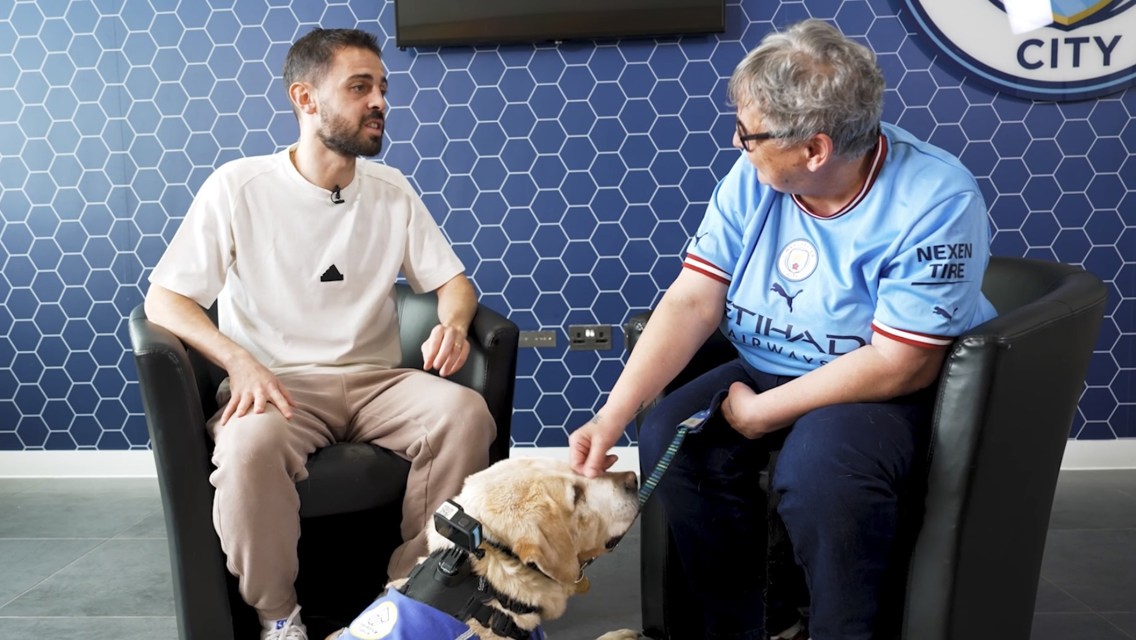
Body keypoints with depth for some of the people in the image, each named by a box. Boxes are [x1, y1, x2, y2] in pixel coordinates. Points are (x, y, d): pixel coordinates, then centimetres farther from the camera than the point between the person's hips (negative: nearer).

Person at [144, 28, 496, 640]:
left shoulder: (392, 190, 8)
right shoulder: (238, 186, -3)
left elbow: (453, 281, 10)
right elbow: (164, 298, -4)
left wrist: (453, 323, -16)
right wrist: (240, 360, -23)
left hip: (376, 381, 3)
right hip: (277, 384, -3)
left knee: (466, 414, -26)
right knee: (250, 443, -37)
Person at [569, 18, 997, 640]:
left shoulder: (934, 201, -21)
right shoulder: (752, 179, -6)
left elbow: (899, 364, -23)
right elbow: (692, 302, -9)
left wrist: (759, 413, -19)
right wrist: (613, 415, -19)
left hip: (898, 387, -5)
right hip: (766, 370, 5)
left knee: (820, 470, -34)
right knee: (670, 435, -18)